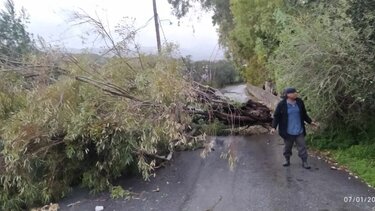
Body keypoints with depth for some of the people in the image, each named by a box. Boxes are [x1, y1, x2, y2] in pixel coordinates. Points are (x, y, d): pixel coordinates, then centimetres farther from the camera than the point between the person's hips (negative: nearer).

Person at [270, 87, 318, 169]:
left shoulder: (300, 102, 2)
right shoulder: (281, 104, -11)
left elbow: (304, 114, 15)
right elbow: (276, 116, -5)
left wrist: (310, 122, 12)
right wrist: (274, 127, -14)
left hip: (299, 131, 3)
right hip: (288, 132, -3)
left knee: (302, 147, 3)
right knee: (287, 147, 12)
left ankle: (304, 162, 13)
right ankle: (287, 160, 30)